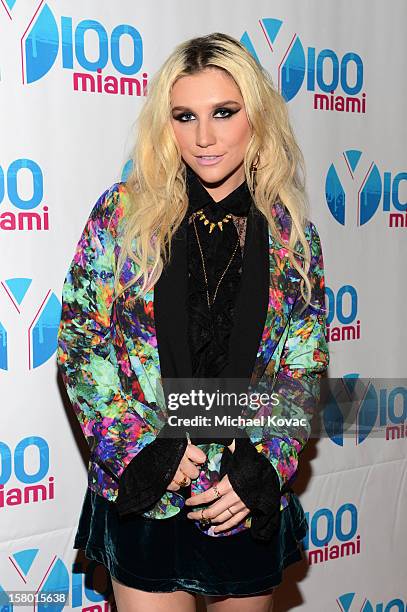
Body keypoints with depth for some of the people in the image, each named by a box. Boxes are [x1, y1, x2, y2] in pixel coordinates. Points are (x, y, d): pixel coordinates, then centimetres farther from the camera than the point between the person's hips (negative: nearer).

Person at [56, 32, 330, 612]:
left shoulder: (292, 233, -1)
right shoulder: (124, 211, -5)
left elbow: (304, 372, 2)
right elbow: (79, 345, -4)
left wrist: (261, 470, -9)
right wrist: (148, 450, -11)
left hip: (250, 503, 2)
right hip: (143, 493, -1)